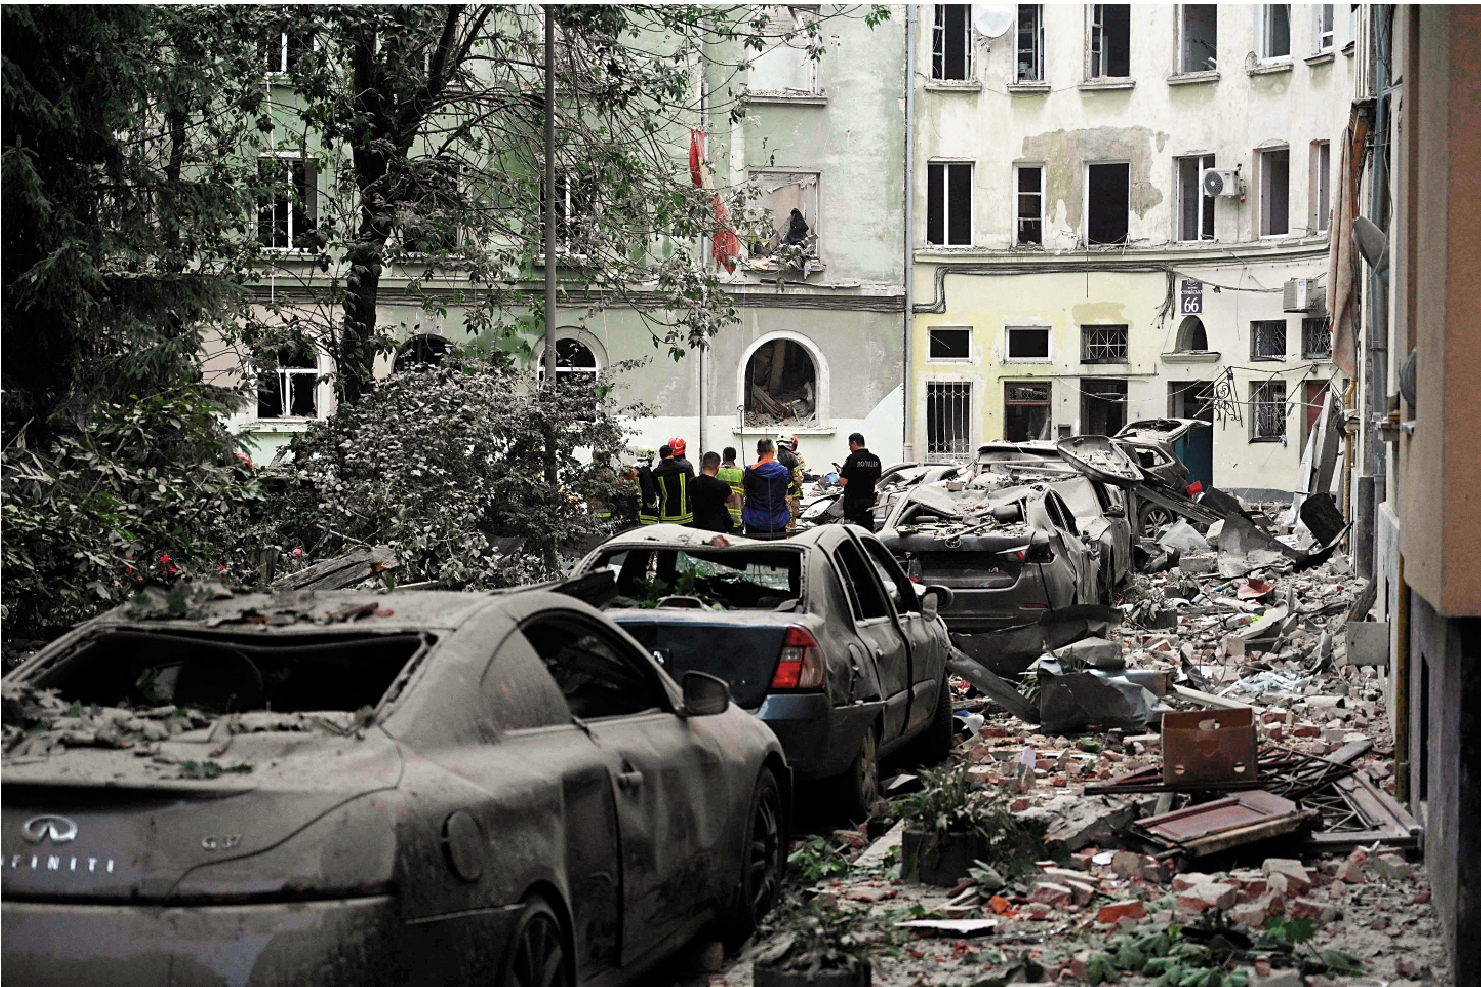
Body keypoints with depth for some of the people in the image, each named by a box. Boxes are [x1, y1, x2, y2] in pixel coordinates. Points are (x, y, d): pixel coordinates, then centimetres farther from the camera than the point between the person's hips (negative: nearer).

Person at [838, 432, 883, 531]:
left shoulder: (852, 458, -14)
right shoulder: (875, 459, 6)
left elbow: (843, 482, -15)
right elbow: (877, 480, 16)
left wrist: (840, 474, 5)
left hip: (853, 500, -6)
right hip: (869, 500, 6)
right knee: (868, 528, 11)